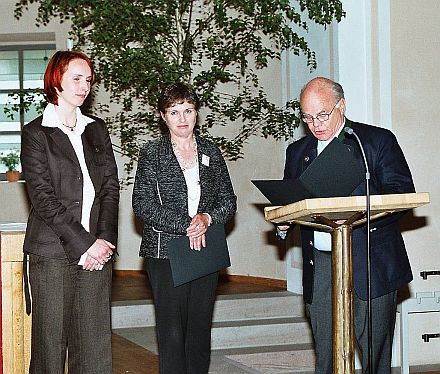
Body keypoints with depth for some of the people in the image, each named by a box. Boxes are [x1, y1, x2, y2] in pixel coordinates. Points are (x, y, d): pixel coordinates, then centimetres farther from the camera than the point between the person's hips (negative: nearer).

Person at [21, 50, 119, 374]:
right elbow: (43, 198, -7)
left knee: (96, 339, 3)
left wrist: (105, 238, -6)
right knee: (51, 338, 1)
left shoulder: (97, 129, 15)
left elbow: (111, 187, 9)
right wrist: (82, 245, -13)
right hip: (53, 251, -4)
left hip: (97, 249, 4)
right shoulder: (35, 133, 0)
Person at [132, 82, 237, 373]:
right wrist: (186, 226, -15)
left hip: (206, 251, 4)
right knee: (172, 332, -5)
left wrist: (207, 218, -12)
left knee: (200, 330, 6)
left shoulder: (211, 153, 12)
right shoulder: (152, 153, 2)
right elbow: (143, 205, -8)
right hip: (166, 251, -3)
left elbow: (229, 202, 10)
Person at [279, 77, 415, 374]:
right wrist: (283, 222, -2)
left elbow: (403, 193, -4)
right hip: (319, 266, 4)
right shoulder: (298, 152, 17)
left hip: (370, 263, -3)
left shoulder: (378, 140, 3)